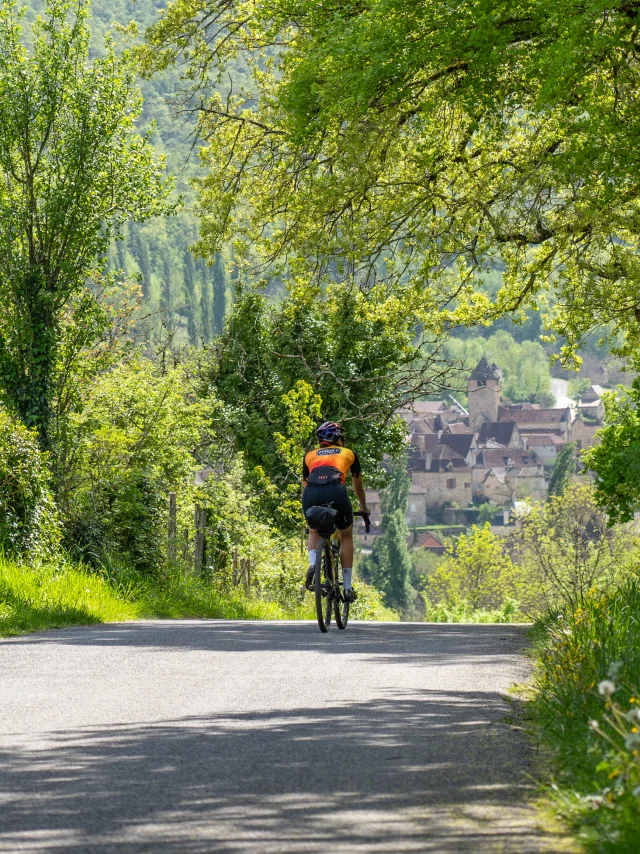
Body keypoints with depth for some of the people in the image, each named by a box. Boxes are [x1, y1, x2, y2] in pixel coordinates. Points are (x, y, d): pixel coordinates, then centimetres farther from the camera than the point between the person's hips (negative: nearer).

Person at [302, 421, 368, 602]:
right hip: (335, 492, -2)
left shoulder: (310, 456, 31)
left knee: (314, 532, 30)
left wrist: (308, 510, 55)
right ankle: (347, 587, 17)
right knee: (346, 536, 23)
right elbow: (358, 487, 41)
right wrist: (363, 508, 59)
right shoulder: (348, 454, 28)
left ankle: (312, 564, 1)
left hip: (311, 493, 2)